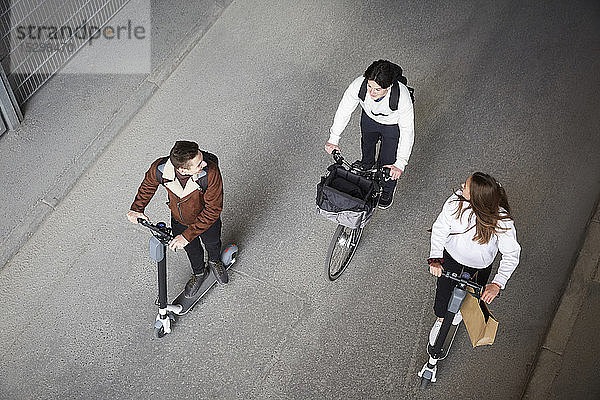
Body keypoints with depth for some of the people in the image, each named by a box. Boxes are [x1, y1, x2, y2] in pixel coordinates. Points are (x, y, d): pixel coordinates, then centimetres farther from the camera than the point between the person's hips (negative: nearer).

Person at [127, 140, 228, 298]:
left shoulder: (211, 172, -43)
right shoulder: (159, 168, -35)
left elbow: (213, 209, -34)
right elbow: (148, 185, -8)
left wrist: (187, 235, -35)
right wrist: (137, 209, -16)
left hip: (206, 220, -1)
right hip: (179, 220, 2)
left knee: (212, 243, 31)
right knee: (191, 249, 29)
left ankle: (215, 262, 68)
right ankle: (199, 273, 63)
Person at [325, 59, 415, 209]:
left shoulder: (403, 97, -44)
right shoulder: (358, 85, -39)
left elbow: (407, 131, -33)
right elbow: (344, 111, -21)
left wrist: (400, 163, -36)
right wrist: (333, 139, -21)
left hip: (393, 125, -3)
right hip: (369, 118, 3)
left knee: (388, 162, 11)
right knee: (367, 148, 29)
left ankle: (387, 190, 44)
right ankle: (366, 169, 65)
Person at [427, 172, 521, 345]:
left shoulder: (502, 221, -36)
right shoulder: (456, 201, -30)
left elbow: (511, 255, -29)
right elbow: (440, 228, -20)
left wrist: (497, 284, -40)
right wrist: (435, 258, -32)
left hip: (479, 265, -1)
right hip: (452, 254, 1)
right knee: (443, 290, 9)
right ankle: (440, 320, 43)